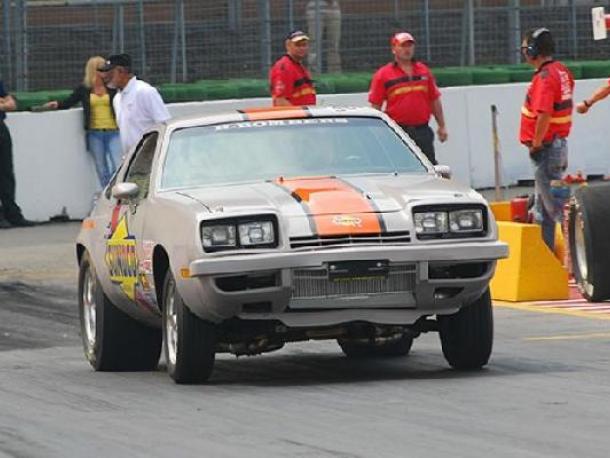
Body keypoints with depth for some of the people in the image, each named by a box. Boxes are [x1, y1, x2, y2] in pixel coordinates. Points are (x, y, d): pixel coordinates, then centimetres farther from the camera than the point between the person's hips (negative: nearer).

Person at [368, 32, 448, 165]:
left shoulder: (424, 71, 14)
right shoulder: (383, 75, 1)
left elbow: (435, 100, 19)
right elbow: (375, 106, -1)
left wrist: (442, 126, 17)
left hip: (422, 132, 4)